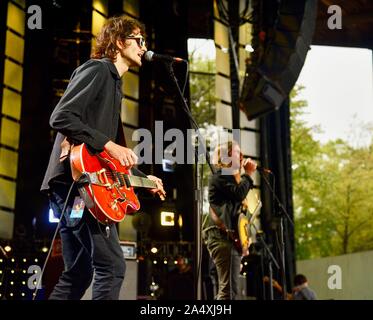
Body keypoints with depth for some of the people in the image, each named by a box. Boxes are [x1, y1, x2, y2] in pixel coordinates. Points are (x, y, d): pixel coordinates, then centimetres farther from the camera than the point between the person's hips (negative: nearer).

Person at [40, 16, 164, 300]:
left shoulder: (114, 83, 25)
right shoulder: (97, 69, -4)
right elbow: (61, 117, -18)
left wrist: (143, 177, 25)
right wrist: (109, 145, -20)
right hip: (75, 180, -10)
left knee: (79, 273, 11)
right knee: (112, 265, -13)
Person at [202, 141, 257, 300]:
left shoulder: (231, 178, 26)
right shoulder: (220, 176, -4)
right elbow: (239, 193, -21)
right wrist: (248, 174, -6)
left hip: (231, 237, 10)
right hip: (223, 238, -10)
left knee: (226, 289, 10)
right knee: (229, 290, -17)